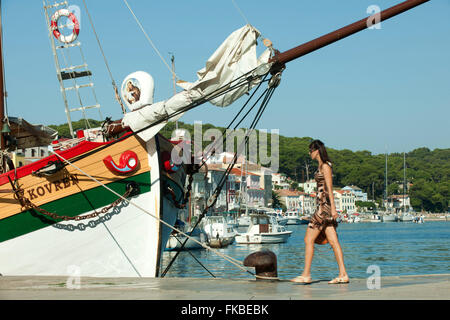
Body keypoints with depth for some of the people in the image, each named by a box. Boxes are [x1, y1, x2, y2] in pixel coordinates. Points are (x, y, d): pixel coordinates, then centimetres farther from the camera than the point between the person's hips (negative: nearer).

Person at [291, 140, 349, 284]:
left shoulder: (325, 166, -9)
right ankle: (343, 275, 2)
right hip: (322, 206, 9)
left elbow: (329, 189, -15)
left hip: (325, 206, -9)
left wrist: (333, 208, -19)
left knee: (309, 239, -6)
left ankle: (306, 275, -4)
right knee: (333, 241, 4)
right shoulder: (321, 166, 19)